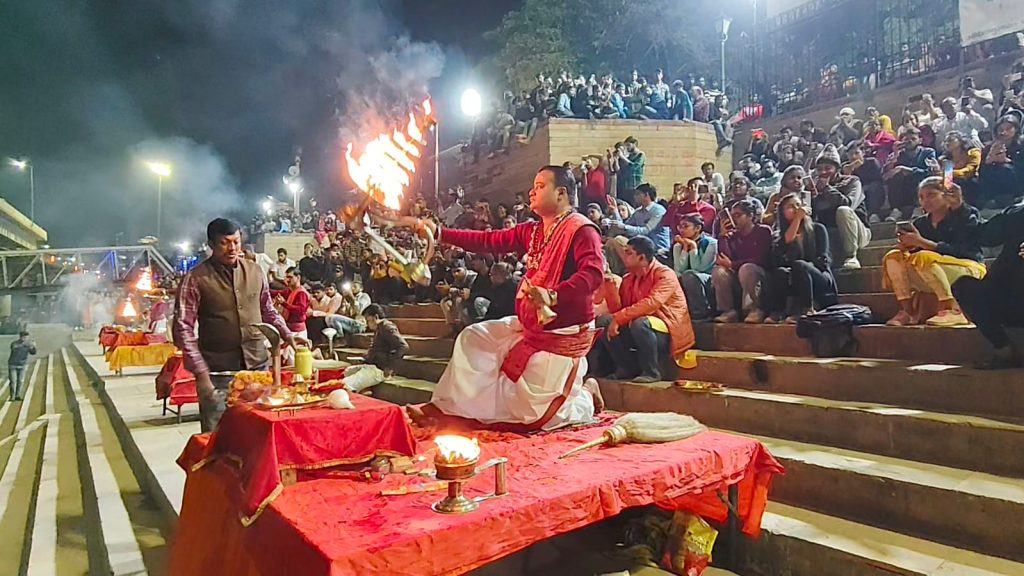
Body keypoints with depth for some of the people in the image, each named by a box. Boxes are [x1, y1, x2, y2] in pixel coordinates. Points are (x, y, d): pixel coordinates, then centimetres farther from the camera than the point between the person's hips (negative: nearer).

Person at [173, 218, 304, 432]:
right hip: (218, 371, -4)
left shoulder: (255, 272, 6)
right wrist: (201, 372, -13)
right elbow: (183, 329, -7)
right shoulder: (196, 279, -6)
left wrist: (287, 335, 1)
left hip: (258, 365, 4)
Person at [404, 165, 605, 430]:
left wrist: (552, 295, -46)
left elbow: (592, 274, -32)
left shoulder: (581, 230, -17)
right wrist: (439, 233, 3)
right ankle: (444, 405, 18)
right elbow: (489, 241, 7)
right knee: (473, 338, 10)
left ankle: (586, 398, 23)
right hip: (529, 327, 9)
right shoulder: (532, 231, 9)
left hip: (562, 335, -9)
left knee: (536, 417, -4)